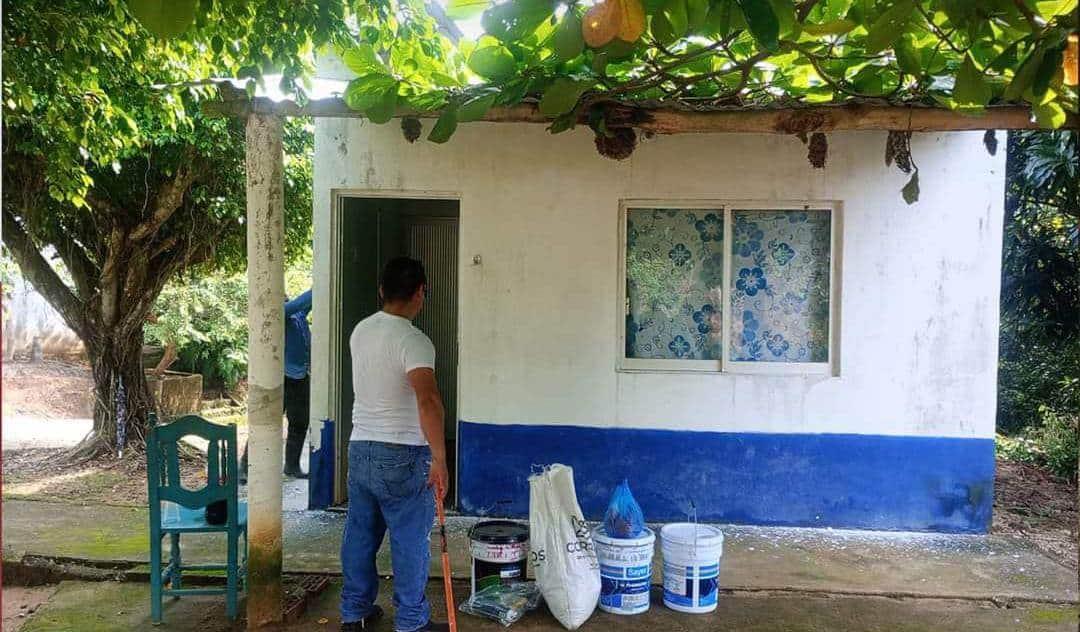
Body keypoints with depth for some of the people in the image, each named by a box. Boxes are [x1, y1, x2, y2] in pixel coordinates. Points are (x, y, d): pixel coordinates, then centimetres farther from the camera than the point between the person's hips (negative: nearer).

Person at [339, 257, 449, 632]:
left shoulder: (360, 330, 6)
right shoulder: (412, 341, -19)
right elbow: (428, 401, -32)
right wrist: (439, 459, -28)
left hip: (360, 448, 7)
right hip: (402, 455, -7)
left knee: (360, 534, 16)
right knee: (410, 541, 5)